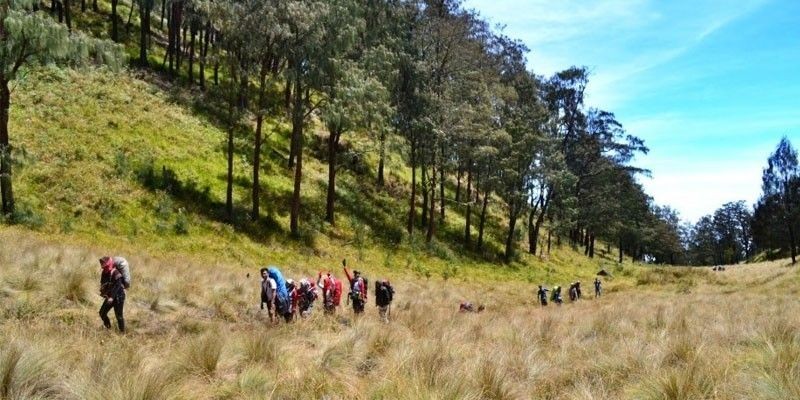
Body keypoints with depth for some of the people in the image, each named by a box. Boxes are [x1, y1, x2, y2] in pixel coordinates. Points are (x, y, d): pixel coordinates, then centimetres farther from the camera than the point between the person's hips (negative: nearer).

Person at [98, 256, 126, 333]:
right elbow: (102, 284, 18)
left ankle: (122, 332, 7)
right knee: (102, 313, 9)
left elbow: (117, 286, -27)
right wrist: (103, 292, 2)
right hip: (109, 297, 9)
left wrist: (112, 297, -35)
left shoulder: (116, 273, -21)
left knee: (118, 315, -5)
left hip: (118, 296, -8)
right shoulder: (104, 273, 6)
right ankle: (108, 329, 25)